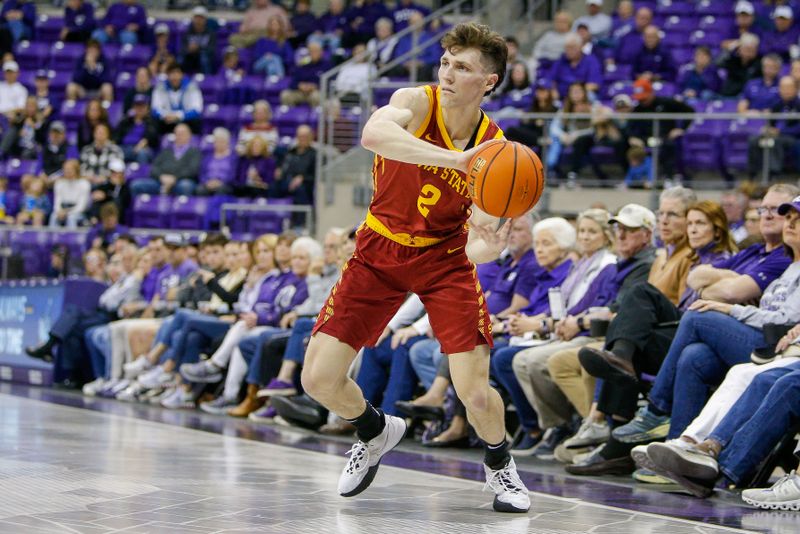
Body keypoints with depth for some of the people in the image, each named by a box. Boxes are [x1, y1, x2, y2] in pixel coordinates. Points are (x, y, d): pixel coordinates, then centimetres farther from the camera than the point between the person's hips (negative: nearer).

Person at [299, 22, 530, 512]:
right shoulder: (417, 103, -18)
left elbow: (476, 247, -10)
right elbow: (373, 134, -43)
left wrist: (491, 246, -34)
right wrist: (455, 159, -52)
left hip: (444, 258, 0)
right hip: (381, 251, 0)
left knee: (477, 393, -14)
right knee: (318, 379, -6)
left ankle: (500, 463, 21)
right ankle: (377, 432, 28)